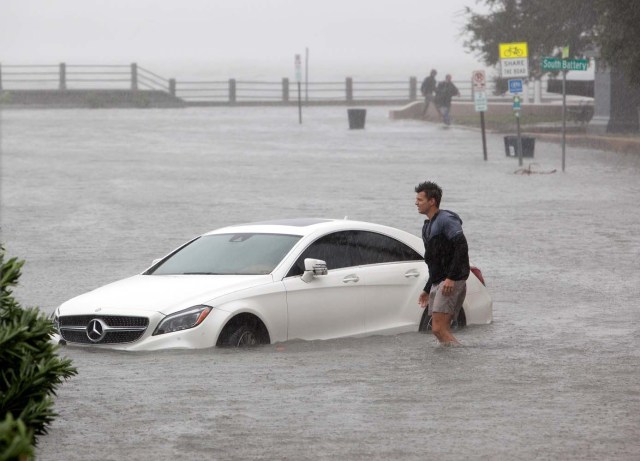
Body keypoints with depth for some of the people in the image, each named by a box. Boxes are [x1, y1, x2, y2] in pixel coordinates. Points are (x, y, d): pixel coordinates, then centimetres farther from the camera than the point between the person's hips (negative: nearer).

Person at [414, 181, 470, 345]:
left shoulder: (446, 220, -9)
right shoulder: (428, 226, 22)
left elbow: (462, 247, -21)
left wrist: (451, 278, -26)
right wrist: (427, 290, 27)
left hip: (452, 282, -10)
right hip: (437, 283, 10)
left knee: (439, 328, -17)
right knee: (442, 329, 8)